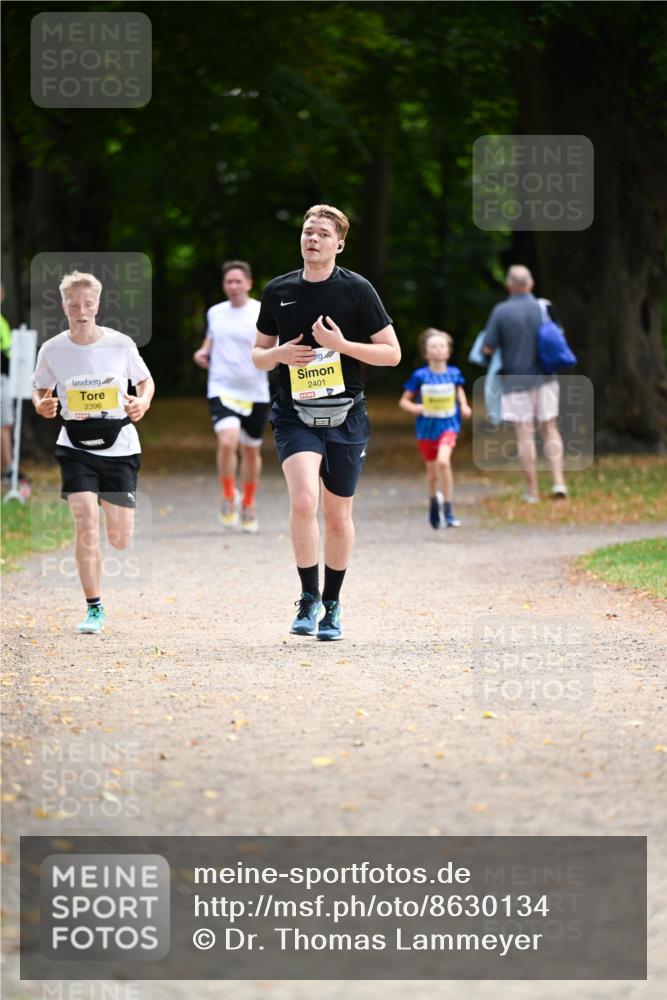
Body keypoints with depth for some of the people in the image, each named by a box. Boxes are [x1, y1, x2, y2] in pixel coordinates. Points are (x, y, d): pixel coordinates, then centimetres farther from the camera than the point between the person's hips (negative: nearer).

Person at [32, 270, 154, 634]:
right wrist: (41, 405, -13)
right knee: (86, 521, -17)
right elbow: (40, 390, 10)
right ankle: (94, 609, -8)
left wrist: (142, 403, -14)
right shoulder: (52, 350, -5)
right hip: (76, 447, 0)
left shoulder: (120, 344, -7)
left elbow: (145, 381, 8)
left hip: (119, 446, 0)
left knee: (120, 540, 3)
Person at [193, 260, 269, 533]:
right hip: (222, 390, 0)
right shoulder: (215, 313, 6)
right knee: (227, 441, -22)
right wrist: (203, 352, 6)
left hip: (255, 393, 0)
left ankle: (248, 506, 31)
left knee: (251, 450, 11)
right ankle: (228, 499, -2)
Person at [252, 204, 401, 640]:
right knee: (304, 501, -21)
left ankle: (332, 604, 26)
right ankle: (309, 597, -9)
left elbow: (392, 353, -2)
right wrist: (279, 354, -8)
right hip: (295, 413, 0)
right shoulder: (278, 291, 5)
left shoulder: (357, 290, -2)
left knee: (338, 514, 8)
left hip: (345, 416, 0)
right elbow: (258, 354, 15)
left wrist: (342, 344, -15)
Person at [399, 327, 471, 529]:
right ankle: (433, 501, 43)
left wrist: (464, 407, 3)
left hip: (448, 424, -1)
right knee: (432, 469, 12)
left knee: (443, 461, -25)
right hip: (426, 427, 1)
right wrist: (414, 408, -20)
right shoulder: (420, 376, -6)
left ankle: (448, 510, -18)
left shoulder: (453, 374, -1)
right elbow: (404, 401, 0)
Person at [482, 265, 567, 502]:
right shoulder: (544, 308, -2)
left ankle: (532, 490, 6)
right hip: (544, 377, 2)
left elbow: (488, 348, -9)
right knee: (550, 428, 12)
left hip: (516, 379, -2)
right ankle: (558, 481, 0)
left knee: (525, 434, 3)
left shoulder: (501, 311, -11)